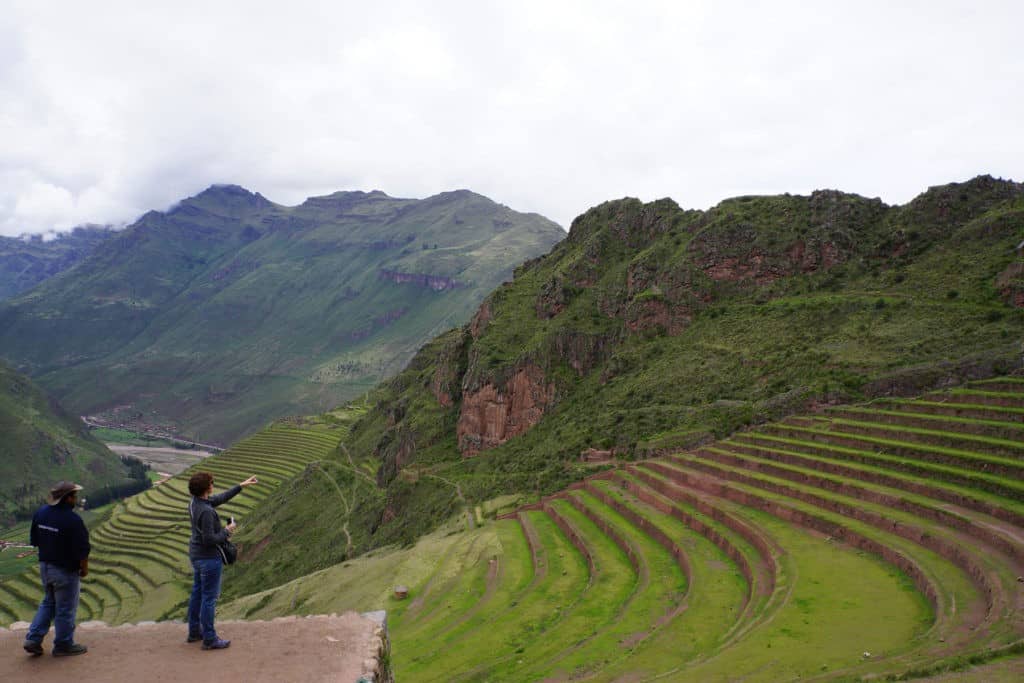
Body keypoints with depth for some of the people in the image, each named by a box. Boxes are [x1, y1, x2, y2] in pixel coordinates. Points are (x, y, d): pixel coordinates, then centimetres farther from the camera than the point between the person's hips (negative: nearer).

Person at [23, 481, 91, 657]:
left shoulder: (40, 513, -3)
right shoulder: (72, 520, -26)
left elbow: (34, 540, 8)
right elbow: (82, 550, -21)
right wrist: (84, 569, -5)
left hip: (45, 566, 7)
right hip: (66, 570, -7)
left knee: (48, 603, 25)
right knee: (65, 609, 8)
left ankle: (33, 640, 21)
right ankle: (64, 645, 21)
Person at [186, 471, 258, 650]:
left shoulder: (195, 501, -1)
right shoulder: (206, 511, -30)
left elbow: (220, 498, 13)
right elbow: (209, 540, -29)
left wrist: (241, 485, 16)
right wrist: (226, 532, -12)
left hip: (196, 555, 9)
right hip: (209, 558, -9)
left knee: (197, 593, 21)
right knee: (209, 597, 2)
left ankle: (194, 632, 34)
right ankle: (209, 639, 13)